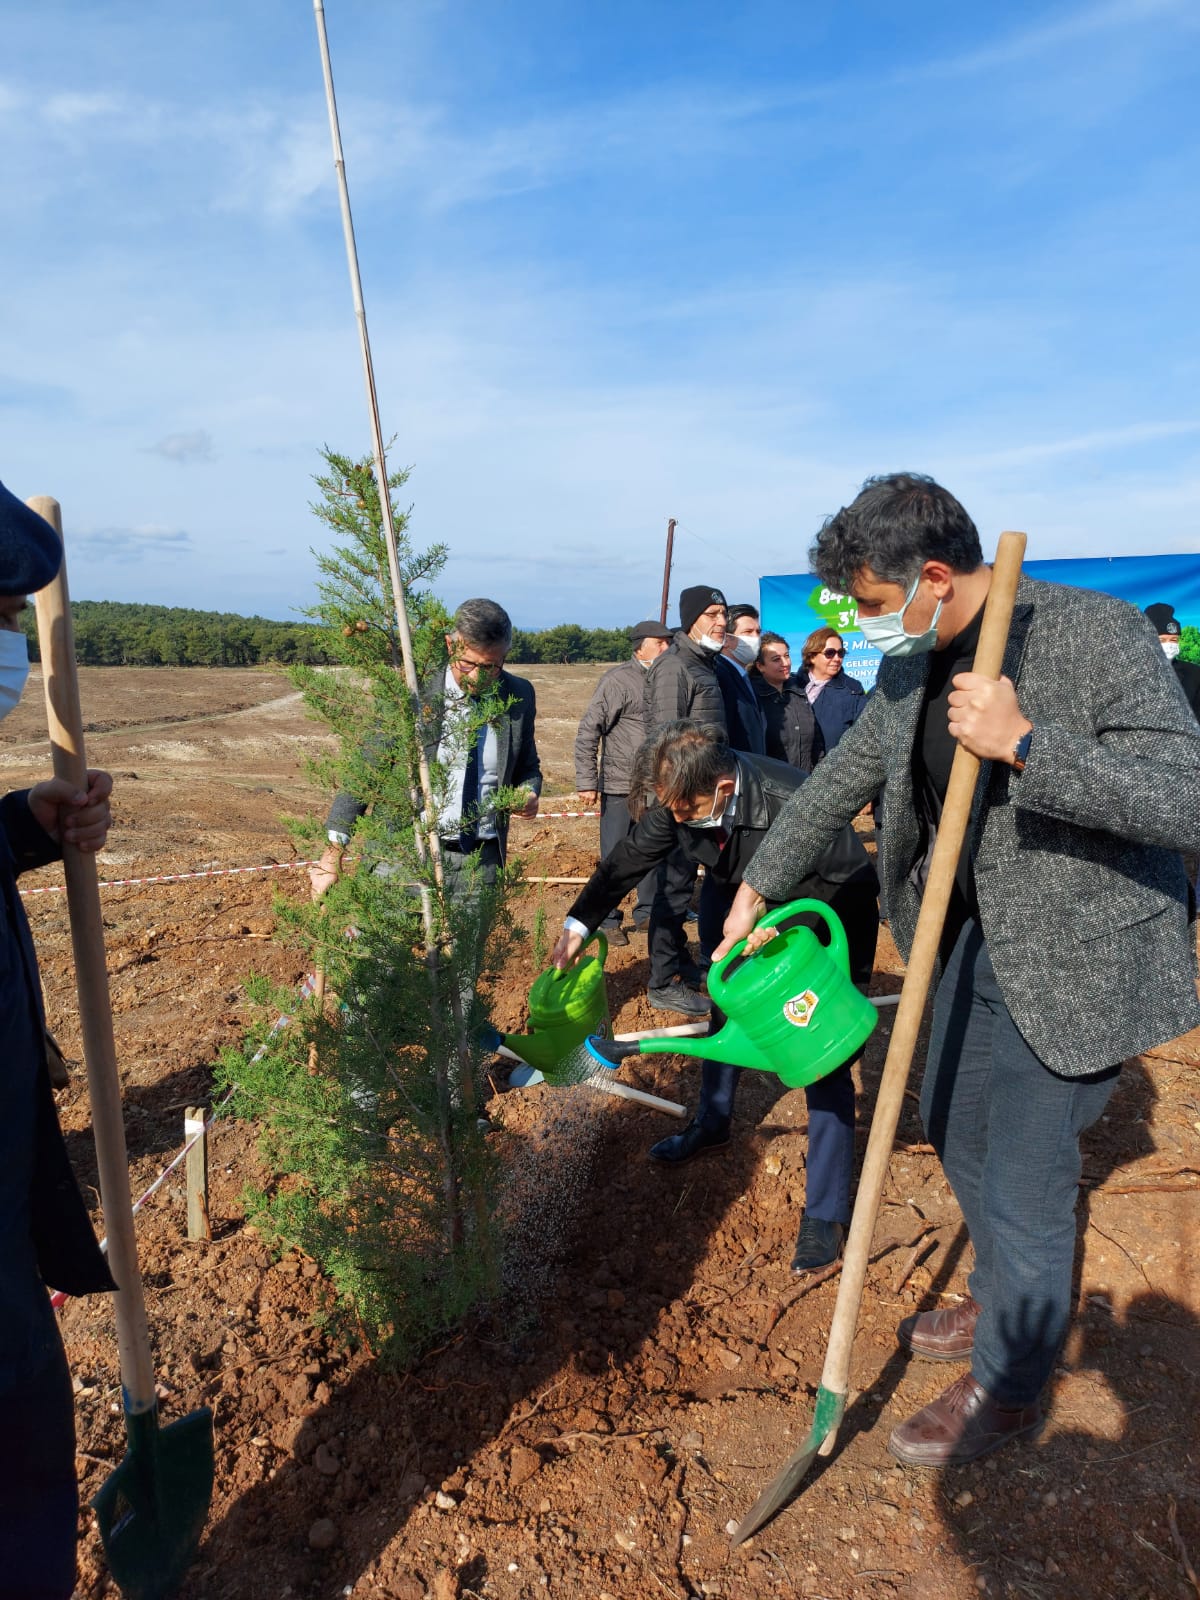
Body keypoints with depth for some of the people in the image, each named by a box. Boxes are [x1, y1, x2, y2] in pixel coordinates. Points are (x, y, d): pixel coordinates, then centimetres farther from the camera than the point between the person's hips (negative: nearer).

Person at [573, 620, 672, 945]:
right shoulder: (618, 680, -12)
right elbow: (588, 730, -13)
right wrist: (587, 782, -15)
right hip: (620, 787, -6)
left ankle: (646, 914, 29)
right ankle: (608, 921, 16)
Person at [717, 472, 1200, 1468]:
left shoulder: (1096, 633, -21)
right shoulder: (913, 664, 1)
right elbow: (840, 783, 11)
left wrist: (1023, 741, -35)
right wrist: (757, 886, 16)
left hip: (1076, 957, -7)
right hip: (975, 940, 8)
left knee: (1023, 1180, 3)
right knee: (955, 1130, 22)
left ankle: (1008, 1391, 31)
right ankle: (999, 1305, 49)